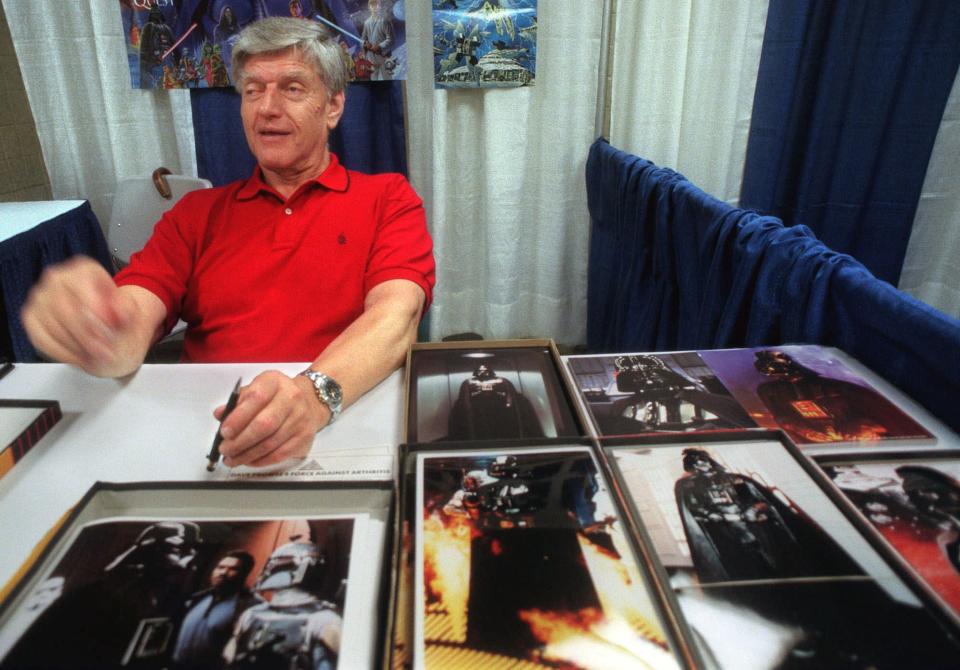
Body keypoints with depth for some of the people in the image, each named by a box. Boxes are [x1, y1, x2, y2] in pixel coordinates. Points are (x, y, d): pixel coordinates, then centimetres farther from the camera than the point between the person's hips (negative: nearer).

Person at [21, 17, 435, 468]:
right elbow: (131, 334, 4)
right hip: (204, 437, 4)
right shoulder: (196, 212, 17)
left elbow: (397, 311, -11)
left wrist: (316, 393, -30)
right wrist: (83, 322, -21)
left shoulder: (387, 198, 8)